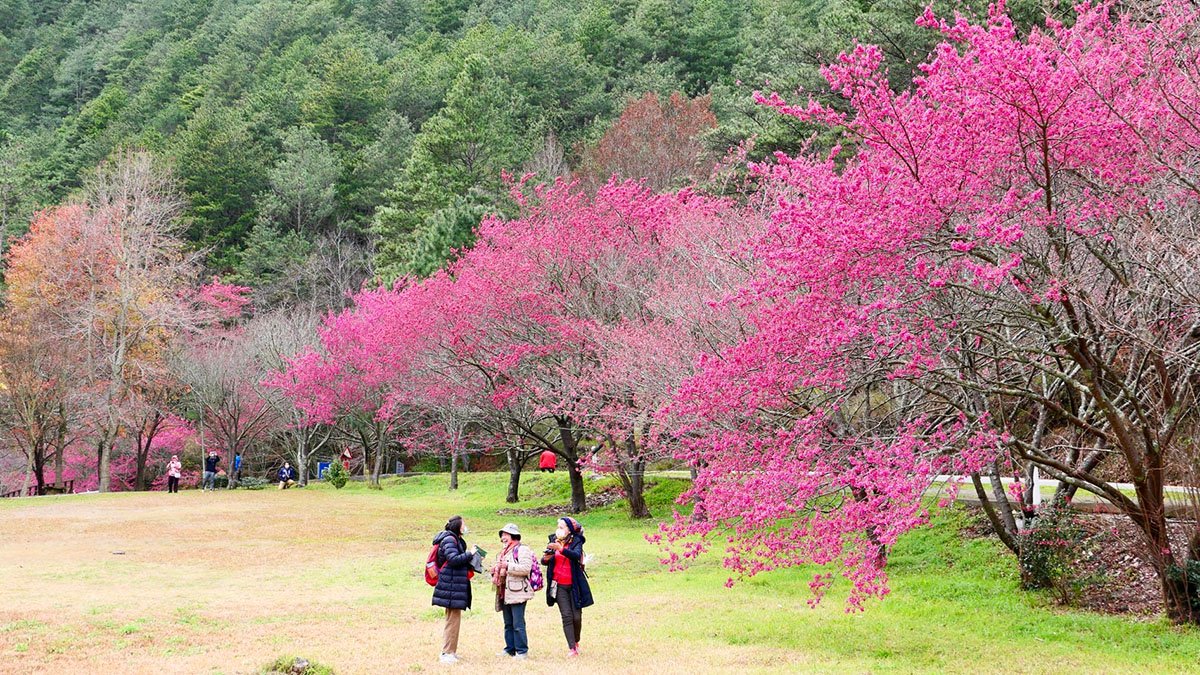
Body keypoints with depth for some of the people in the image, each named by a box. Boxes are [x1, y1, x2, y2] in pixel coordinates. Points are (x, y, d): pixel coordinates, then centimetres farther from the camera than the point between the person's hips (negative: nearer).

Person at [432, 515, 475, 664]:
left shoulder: (457, 540, 17)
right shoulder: (449, 540, -13)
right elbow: (453, 559, -24)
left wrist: (473, 560, 8)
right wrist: (470, 554, -15)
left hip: (456, 587, 10)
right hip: (451, 586, -10)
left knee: (453, 619, 16)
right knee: (453, 620, -7)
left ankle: (450, 651, 23)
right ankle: (447, 653, -3)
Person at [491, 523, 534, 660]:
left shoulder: (522, 550, -7)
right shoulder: (504, 552, 23)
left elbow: (526, 568, -20)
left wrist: (508, 566, -20)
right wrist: (495, 570, 13)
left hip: (517, 592, -9)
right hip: (505, 592, 9)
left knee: (518, 624, -8)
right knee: (508, 624, 13)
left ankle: (521, 651, -3)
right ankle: (510, 649, 19)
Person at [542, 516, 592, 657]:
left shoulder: (576, 542, -5)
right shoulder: (554, 542, 7)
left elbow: (576, 555, -25)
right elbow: (544, 561, 6)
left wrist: (560, 549, -38)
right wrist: (546, 558, -18)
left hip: (574, 585, -2)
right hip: (559, 586, 2)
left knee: (577, 616, 1)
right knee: (566, 616, -6)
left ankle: (576, 641, 25)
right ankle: (571, 648, -8)